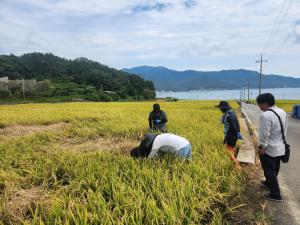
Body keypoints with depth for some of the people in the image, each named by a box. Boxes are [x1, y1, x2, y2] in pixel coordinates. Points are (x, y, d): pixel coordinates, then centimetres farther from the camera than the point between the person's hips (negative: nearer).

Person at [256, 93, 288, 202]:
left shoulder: (266, 115, -25)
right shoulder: (283, 112, 2)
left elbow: (264, 134, -24)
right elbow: (284, 130, 11)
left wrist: (261, 147, -14)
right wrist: (280, 140, 20)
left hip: (269, 149, -8)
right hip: (280, 147, 9)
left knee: (270, 171, 6)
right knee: (274, 170, 24)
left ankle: (276, 195, 14)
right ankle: (269, 183, 45)